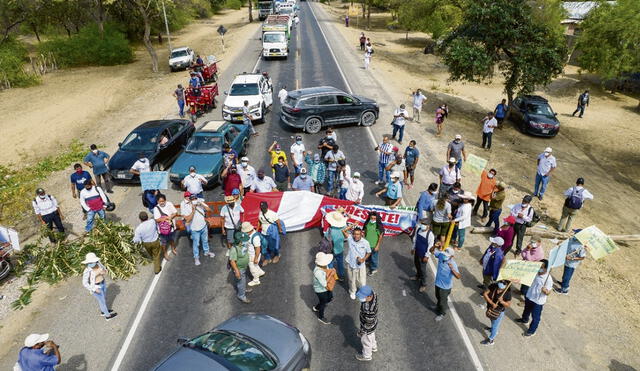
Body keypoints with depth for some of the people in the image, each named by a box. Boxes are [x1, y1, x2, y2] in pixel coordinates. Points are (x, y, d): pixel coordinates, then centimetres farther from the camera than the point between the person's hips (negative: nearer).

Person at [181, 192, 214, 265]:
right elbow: (188, 219, -27)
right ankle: (196, 257, 31)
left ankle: (206, 252, 47)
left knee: (205, 240, 23)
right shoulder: (185, 207, -20)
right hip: (195, 229, -3)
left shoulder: (200, 202, -12)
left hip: (203, 226, 3)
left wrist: (202, 205, -27)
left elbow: (209, 209, -13)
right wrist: (193, 210, -35)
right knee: (196, 243, 11)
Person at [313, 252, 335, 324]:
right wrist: (331, 274, -32)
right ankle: (321, 317, 48)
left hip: (327, 288, 8)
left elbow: (328, 271, 5)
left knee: (330, 298, 29)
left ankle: (316, 307, 53)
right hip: (320, 290, -8)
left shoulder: (324, 265, -16)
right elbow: (324, 284, -33)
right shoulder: (318, 272, -40)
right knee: (323, 303, 17)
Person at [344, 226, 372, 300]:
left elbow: (369, 252, -3)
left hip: (361, 265, -1)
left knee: (362, 281, 15)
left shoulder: (365, 242, -17)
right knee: (352, 280, 21)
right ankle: (352, 292, 49)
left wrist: (363, 259, -19)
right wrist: (353, 225, -24)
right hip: (351, 264, 1)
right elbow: (343, 231, -26)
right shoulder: (350, 239, -16)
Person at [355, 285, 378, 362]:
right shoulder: (373, 294, -26)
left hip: (368, 327, -6)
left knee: (366, 341, 24)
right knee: (371, 336, 35)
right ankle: (373, 347, 63)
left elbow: (369, 323, -29)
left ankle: (366, 356, 52)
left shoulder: (369, 309, -45)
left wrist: (361, 331, -12)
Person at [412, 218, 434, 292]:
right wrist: (413, 248, 14)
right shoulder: (418, 230, -9)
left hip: (423, 255, -7)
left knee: (422, 269, 5)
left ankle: (423, 285, 24)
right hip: (417, 252, 7)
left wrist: (426, 256, -16)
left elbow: (430, 246, -21)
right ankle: (418, 276, 56)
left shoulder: (430, 235, -28)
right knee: (416, 264, 28)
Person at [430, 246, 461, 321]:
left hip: (445, 286, -6)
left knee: (443, 300, 18)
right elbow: (432, 251, -11)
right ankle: (438, 306, 61)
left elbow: (458, 276, -40)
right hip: (438, 282, 6)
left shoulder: (453, 264, -33)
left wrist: (452, 268, -56)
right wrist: (435, 246, -33)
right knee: (438, 297, 31)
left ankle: (442, 313, 44)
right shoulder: (441, 255, -18)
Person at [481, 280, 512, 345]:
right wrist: (492, 303, -28)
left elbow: (508, 305, -18)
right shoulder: (493, 286, -24)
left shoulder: (507, 293, -29)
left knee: (495, 326, 15)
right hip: (490, 309, 4)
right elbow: (485, 294, -22)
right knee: (492, 321, 32)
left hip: (499, 312, -4)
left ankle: (491, 340, 36)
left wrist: (502, 301, -38)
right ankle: (493, 329, 62)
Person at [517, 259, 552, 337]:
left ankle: (531, 331, 35)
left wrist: (545, 291, -47)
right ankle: (524, 319, 61)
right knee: (526, 310, 33)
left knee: (535, 317, 15)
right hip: (529, 296, 7)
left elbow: (548, 292, -25)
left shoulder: (548, 279, -29)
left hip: (538, 301, -7)